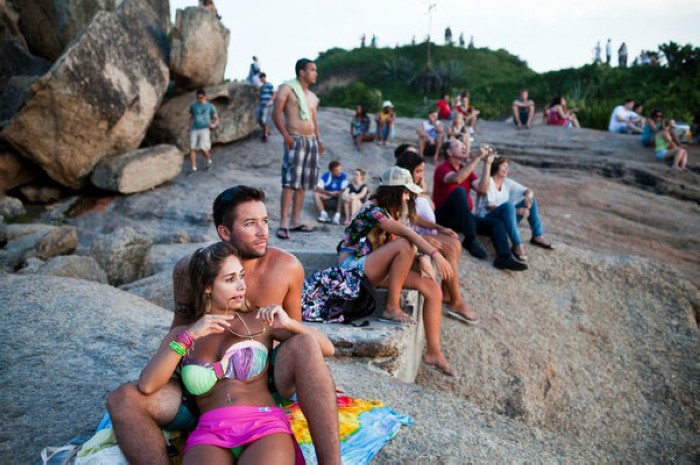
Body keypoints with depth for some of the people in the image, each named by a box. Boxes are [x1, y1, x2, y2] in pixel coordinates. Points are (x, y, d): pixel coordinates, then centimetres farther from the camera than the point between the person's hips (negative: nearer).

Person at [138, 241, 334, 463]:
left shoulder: (261, 321, 12)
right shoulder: (182, 334, 16)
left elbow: (326, 348, 10)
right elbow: (146, 385, 1)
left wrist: (289, 323, -7)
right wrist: (188, 337, -8)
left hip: (266, 424, 0)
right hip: (209, 433, 1)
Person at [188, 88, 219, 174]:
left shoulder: (210, 106, 4)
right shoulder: (193, 106, 12)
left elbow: (216, 119, 5)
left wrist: (214, 125, -16)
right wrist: (190, 129, 16)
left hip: (205, 129, -3)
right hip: (194, 130, 3)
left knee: (203, 148, -15)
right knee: (192, 149, -5)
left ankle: (209, 160, 15)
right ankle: (193, 168, 3)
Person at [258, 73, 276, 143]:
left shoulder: (270, 85, -4)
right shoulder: (261, 87, 18)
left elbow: (274, 95, -8)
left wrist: (269, 102, -19)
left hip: (267, 105, -8)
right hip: (261, 105, 8)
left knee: (263, 120, -14)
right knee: (259, 120, 4)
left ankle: (265, 135, -3)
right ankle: (267, 131, 22)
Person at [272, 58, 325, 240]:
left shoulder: (313, 97, 21)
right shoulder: (287, 88, -1)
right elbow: (276, 113, -8)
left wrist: (318, 140, 10)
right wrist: (286, 136, -18)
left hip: (311, 141, 7)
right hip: (295, 140, -7)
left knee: (303, 183, 7)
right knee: (289, 183, -13)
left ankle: (296, 221, 13)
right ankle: (283, 223, -14)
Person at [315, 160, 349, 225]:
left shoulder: (344, 176, -13)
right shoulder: (325, 175, -9)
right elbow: (317, 189, -18)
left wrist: (336, 193, -32)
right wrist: (329, 193, -30)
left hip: (338, 200, -1)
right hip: (327, 198, 2)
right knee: (316, 194, -24)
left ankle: (337, 215, -46)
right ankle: (323, 214, -38)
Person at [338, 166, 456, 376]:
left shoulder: (390, 211, 13)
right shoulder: (372, 210, -16)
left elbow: (410, 235, 6)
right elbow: (406, 233, -29)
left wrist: (423, 258, -13)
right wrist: (435, 254, -37)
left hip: (375, 270, 9)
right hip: (353, 268, -9)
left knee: (433, 288, -9)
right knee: (404, 245, -32)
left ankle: (433, 352, -6)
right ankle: (392, 309, -22)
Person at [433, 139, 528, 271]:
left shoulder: (467, 169, 15)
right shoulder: (442, 168, -5)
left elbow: (482, 189, -1)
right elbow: (457, 179, -29)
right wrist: (478, 157, -25)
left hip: (463, 217, 7)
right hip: (444, 217, -7)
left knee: (497, 223, -9)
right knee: (459, 190, -32)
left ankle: (504, 258, -34)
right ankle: (470, 240, -31)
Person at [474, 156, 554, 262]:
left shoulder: (506, 182, 10)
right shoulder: (488, 181, -9)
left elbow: (529, 191, 8)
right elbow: (489, 206, -20)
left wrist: (528, 196, -19)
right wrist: (517, 211, -27)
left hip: (504, 220, 8)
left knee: (530, 199, 2)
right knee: (508, 205, -35)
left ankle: (537, 236, -4)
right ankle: (517, 245, -40)